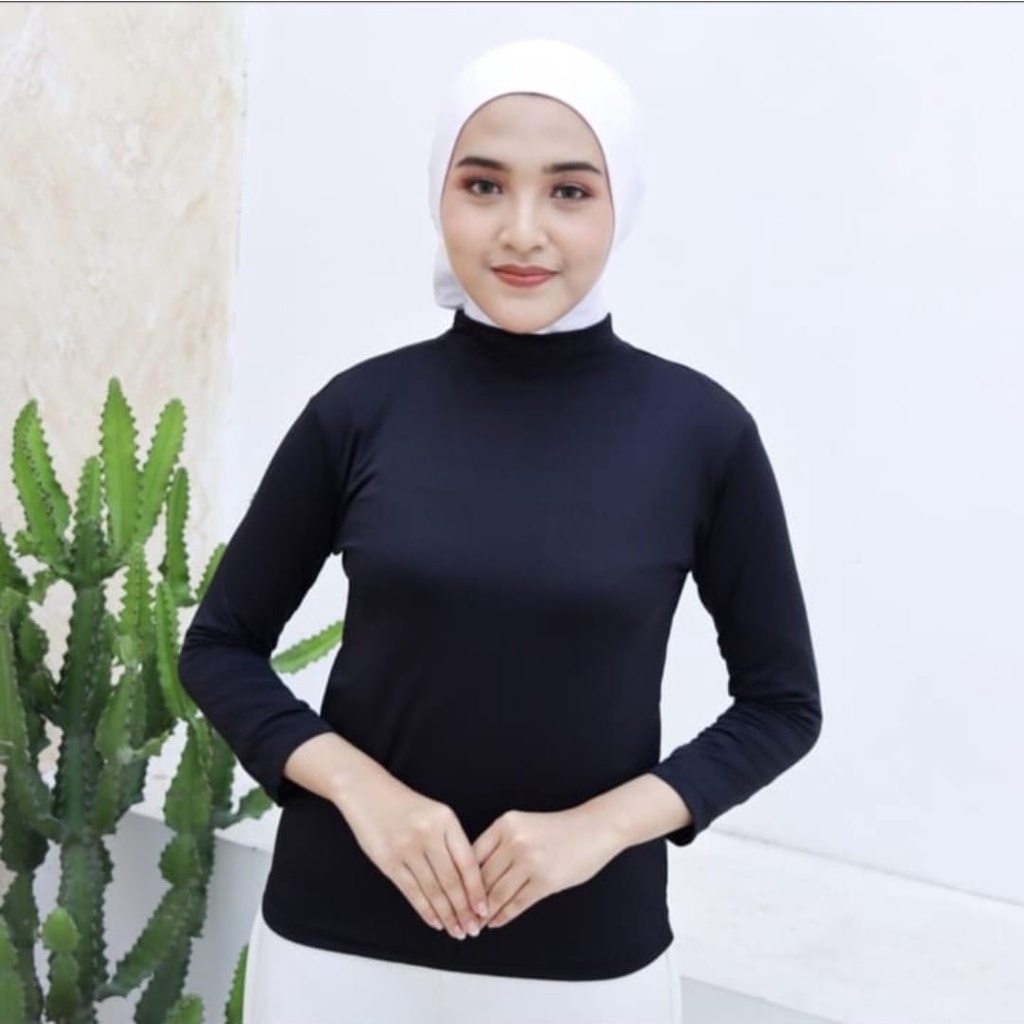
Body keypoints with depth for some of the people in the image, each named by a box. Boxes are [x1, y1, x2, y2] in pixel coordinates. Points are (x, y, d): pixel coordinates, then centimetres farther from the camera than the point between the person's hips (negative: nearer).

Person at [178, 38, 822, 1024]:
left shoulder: (701, 430, -8)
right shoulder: (360, 408, -6)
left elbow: (782, 702, 0)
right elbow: (220, 647, 3)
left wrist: (605, 821, -13)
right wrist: (359, 786, -12)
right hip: (336, 940, 1)